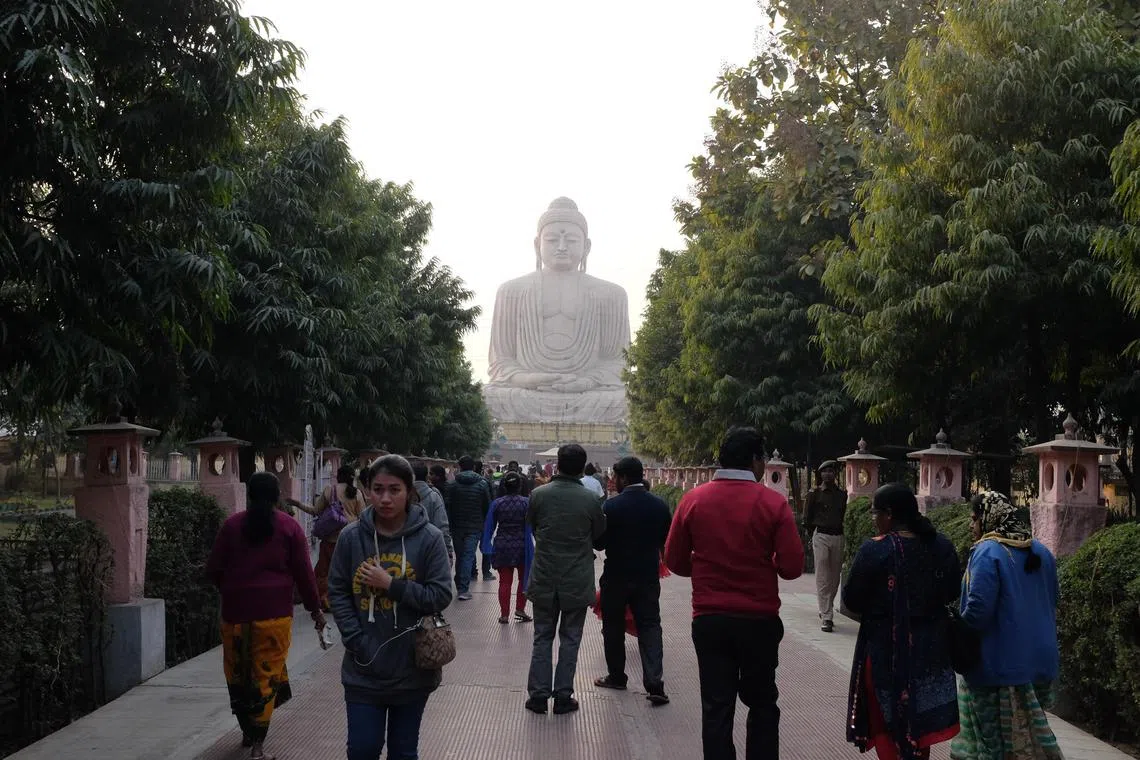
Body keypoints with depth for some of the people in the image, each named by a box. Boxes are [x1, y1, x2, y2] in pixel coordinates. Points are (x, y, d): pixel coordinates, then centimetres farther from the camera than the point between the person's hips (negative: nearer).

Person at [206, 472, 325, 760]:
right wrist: (315, 608, 11)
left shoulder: (232, 524, 3)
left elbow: (213, 570, 5)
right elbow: (303, 573, -1)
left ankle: (247, 733, 30)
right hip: (274, 613, -1)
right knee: (266, 675, 3)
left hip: (235, 611, 2)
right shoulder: (289, 527, 0)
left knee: (237, 673, 17)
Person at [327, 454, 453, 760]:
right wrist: (356, 642, -10)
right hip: (363, 670, 1)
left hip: (412, 669, -1)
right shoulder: (352, 537, -4)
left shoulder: (429, 538, -9)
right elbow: (337, 593, 0)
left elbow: (440, 596, -10)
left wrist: (390, 584, -17)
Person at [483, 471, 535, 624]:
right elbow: (531, 527, -7)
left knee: (504, 581, 7)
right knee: (524, 578, 16)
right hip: (521, 547, -1)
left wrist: (487, 545, 11)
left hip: (502, 547, 1)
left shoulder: (497, 503, -2)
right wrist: (532, 547, 1)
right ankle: (520, 609, 12)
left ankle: (504, 614, 7)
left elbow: (489, 526, 2)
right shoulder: (526, 503, -8)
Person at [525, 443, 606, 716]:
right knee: (570, 639, 9)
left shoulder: (539, 495, -9)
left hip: (544, 578, 1)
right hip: (578, 580, -1)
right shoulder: (590, 500, -12)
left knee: (542, 637, 12)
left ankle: (539, 694, 12)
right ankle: (563, 696, 11)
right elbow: (599, 533, 3)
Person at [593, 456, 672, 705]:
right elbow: (666, 542, 7)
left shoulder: (612, 506, -14)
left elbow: (599, 542, -9)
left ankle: (617, 676, 24)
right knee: (650, 627, 3)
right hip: (648, 576, 3)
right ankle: (654, 684, -8)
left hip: (617, 577, -3)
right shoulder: (660, 505, -2)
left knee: (614, 627, 13)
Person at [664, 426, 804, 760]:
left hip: (709, 619, 1)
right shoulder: (773, 503, -9)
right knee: (762, 705, 15)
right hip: (760, 620, -1)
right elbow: (792, 567, -10)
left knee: (716, 707, 7)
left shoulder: (693, 500, -3)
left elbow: (675, 561, 3)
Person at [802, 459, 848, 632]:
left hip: (838, 537, 4)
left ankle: (826, 610, 25)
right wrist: (814, 536, 3)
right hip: (821, 536, -4)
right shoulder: (814, 494, 1)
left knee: (835, 577, 9)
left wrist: (839, 533, 8)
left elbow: (843, 516, 17)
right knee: (822, 578, -7)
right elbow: (807, 519, 4)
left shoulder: (842, 494, 12)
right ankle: (826, 617, -9)